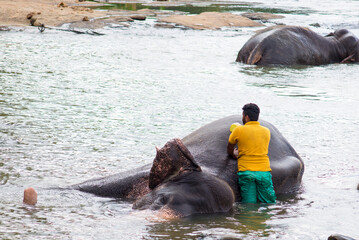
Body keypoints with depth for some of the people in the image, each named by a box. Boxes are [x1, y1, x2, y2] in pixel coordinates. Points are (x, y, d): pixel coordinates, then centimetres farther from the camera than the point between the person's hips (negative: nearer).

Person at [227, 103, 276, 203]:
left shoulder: (239, 130, 1)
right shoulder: (266, 131, 11)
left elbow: (229, 151, 13)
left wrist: (236, 156, 33)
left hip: (246, 171, -2)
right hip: (264, 171, 2)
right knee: (269, 204, 3)